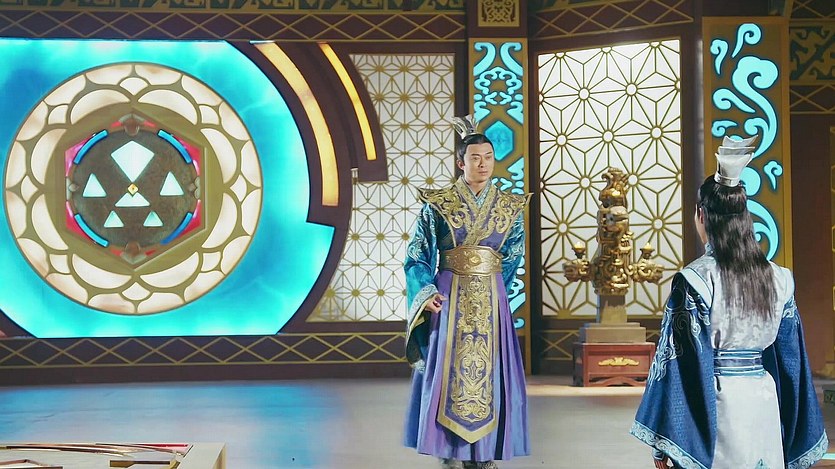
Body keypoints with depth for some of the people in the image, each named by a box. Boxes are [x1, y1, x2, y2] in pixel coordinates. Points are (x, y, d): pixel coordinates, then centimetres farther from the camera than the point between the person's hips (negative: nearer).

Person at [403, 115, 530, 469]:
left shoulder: (509, 207, 6)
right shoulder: (438, 204, -1)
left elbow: (513, 255, 13)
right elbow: (416, 255, -1)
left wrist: (488, 286, 7)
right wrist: (426, 293, -14)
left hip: (491, 302, 2)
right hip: (450, 299, -2)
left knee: (489, 372, 1)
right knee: (449, 371, -2)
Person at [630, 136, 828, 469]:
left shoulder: (695, 280, -13)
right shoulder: (777, 278, 4)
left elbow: (679, 362, -14)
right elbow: (790, 359, 9)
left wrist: (662, 442, -10)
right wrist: (793, 442, 18)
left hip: (715, 408, -5)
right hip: (765, 403, 5)